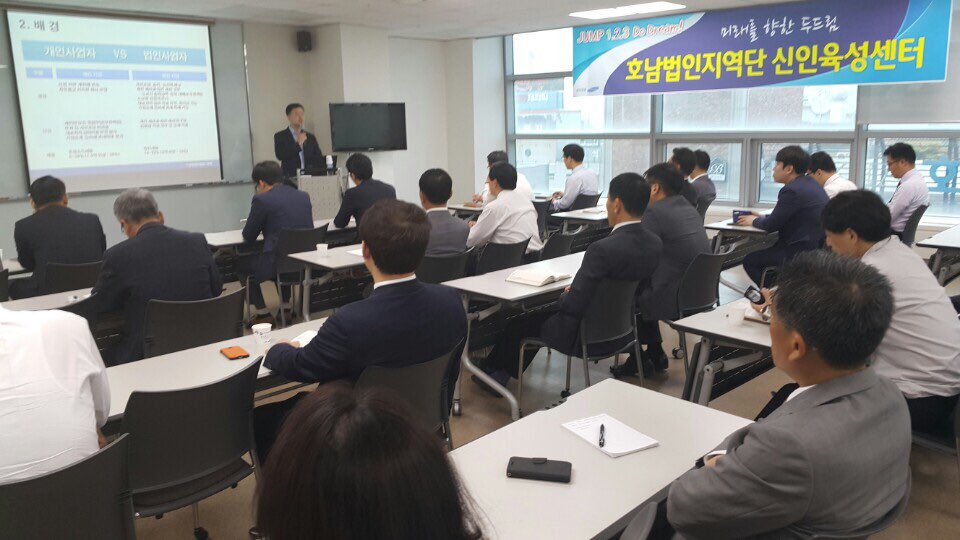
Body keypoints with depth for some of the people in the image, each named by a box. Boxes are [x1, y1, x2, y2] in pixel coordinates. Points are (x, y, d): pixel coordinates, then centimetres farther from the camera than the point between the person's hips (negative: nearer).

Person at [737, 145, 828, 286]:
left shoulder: (792, 190, -20)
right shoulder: (810, 183, 10)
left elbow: (770, 226, -14)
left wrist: (754, 221, 5)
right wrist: (763, 217, 14)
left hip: (802, 253, -10)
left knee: (750, 261, -1)